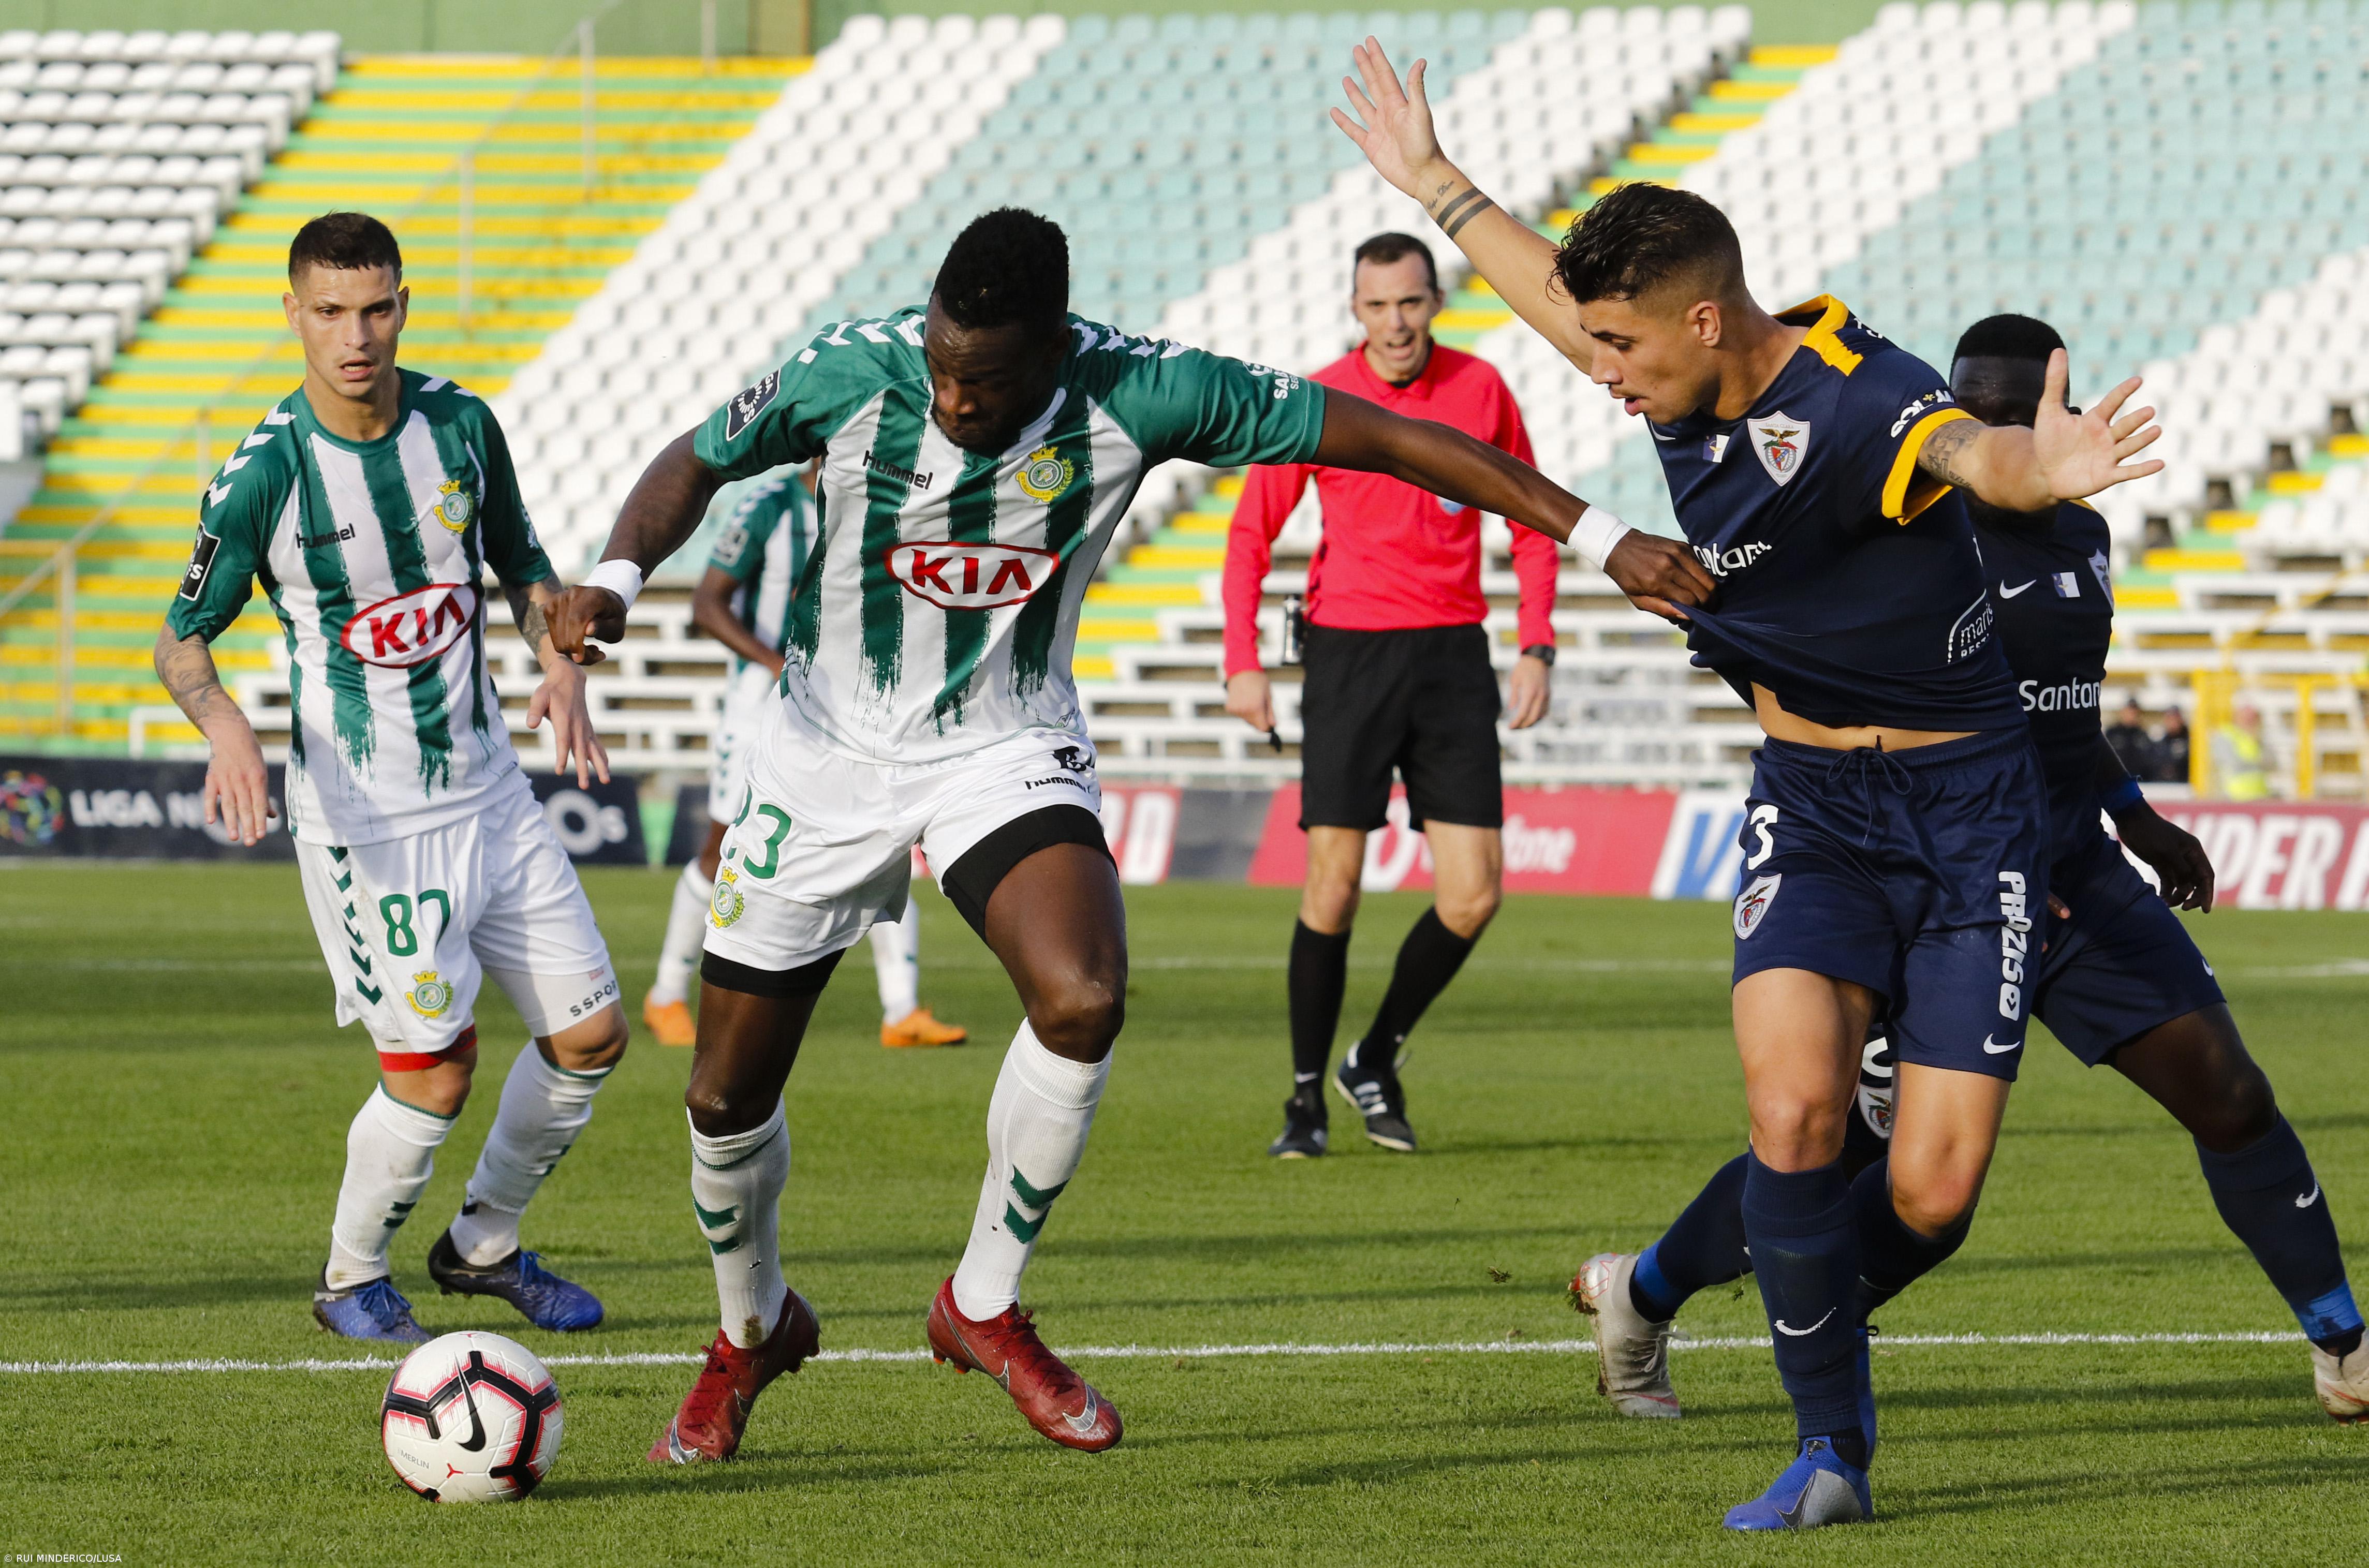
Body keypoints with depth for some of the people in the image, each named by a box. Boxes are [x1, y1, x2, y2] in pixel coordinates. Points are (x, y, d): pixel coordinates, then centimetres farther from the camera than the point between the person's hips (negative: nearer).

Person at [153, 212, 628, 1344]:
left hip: (488, 786, 5)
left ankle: (483, 1245, 28)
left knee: (591, 1037, 5)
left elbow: (522, 567, 15)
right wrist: (223, 722, -26)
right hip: (362, 814, -5)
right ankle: (351, 1280, 15)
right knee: (435, 1073, -10)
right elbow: (183, 637, -6)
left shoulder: (460, 424, -1)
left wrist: (560, 663, -4)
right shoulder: (261, 476, -14)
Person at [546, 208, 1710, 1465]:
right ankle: (752, 1331, 35)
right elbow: (698, 464, -3)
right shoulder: (851, 375, -21)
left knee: (1083, 1000, -29)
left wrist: (1599, 537, -19)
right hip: (830, 750, 1)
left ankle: (984, 1305, -6)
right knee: (727, 1097, 3)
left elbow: (1383, 438, -17)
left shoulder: (1137, 395, -22)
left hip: (1007, 749, 0)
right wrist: (616, 578, -23)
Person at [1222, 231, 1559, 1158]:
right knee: (1333, 887, -5)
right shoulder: (1317, 403, -2)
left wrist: (1536, 646, 3)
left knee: (1473, 897, -4)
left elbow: (1531, 523, 13)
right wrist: (1242, 661, -3)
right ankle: (1307, 1096, 9)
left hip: (1453, 658, 2)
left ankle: (1378, 1062, 18)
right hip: (1349, 655, -2)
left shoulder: (1480, 391, 4)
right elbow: (1251, 532, 6)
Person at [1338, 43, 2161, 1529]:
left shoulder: (1857, 403, -25)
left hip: (1966, 807, -5)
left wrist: (2036, 467, -74)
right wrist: (1433, 181, 36)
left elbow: (1966, 452, -50)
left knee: (1931, 1197, -8)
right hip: (1810, 805, 5)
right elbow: (1560, 291, 22)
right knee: (1792, 1109, -20)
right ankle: (1833, 1448, -3)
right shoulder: (1690, 386, -1)